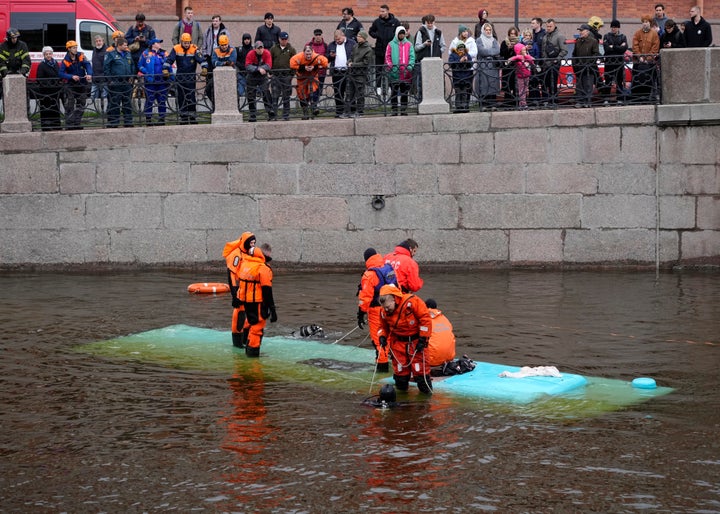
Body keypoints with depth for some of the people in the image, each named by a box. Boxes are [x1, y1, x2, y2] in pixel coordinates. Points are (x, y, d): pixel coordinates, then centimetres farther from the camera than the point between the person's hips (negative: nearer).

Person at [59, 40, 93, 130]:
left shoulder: (81, 56, -2)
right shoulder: (65, 61, -10)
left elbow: (87, 65, -12)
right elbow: (61, 73, -17)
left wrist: (89, 74, -32)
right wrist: (72, 76, -30)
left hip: (82, 84, 4)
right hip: (70, 85, -4)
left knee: (80, 106, 9)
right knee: (69, 106, -6)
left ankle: (76, 124, 18)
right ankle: (69, 125, -5)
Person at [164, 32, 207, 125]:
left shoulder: (194, 49, -5)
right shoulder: (176, 49, -1)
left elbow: (201, 60, -12)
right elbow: (169, 60, -5)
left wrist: (204, 68, -30)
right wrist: (165, 69, -20)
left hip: (191, 77, -2)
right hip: (179, 77, 2)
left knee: (191, 96, -5)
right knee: (181, 98, 5)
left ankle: (192, 116, 4)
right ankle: (183, 117, 12)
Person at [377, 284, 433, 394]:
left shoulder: (411, 302, -21)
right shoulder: (384, 312, -3)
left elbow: (425, 318, -17)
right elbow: (383, 326, 15)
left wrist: (423, 339, -16)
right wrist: (382, 336, -7)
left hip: (415, 341, -4)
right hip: (398, 342, 4)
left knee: (420, 368, -7)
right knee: (399, 368, 2)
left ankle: (426, 389, 8)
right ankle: (401, 386, 24)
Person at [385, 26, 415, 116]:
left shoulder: (409, 44, 10)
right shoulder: (391, 45, 7)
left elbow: (412, 57, 4)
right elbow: (387, 57, 3)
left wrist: (410, 66, -11)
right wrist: (391, 66, -11)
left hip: (405, 74, 1)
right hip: (394, 74, -1)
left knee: (405, 92, 5)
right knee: (394, 93, 2)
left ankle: (404, 110, 10)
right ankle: (394, 110, 7)